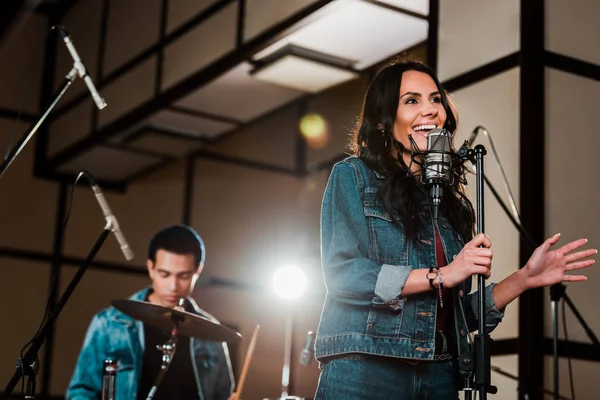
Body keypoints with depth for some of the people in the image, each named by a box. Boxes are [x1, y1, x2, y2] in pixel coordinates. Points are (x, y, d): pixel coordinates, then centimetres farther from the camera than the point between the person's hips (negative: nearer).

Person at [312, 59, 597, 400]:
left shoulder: (448, 200, 15)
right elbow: (341, 272, -11)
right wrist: (441, 275, -12)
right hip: (364, 372, -4)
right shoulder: (352, 176, 3)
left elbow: (459, 314, 14)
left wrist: (525, 279, 3)